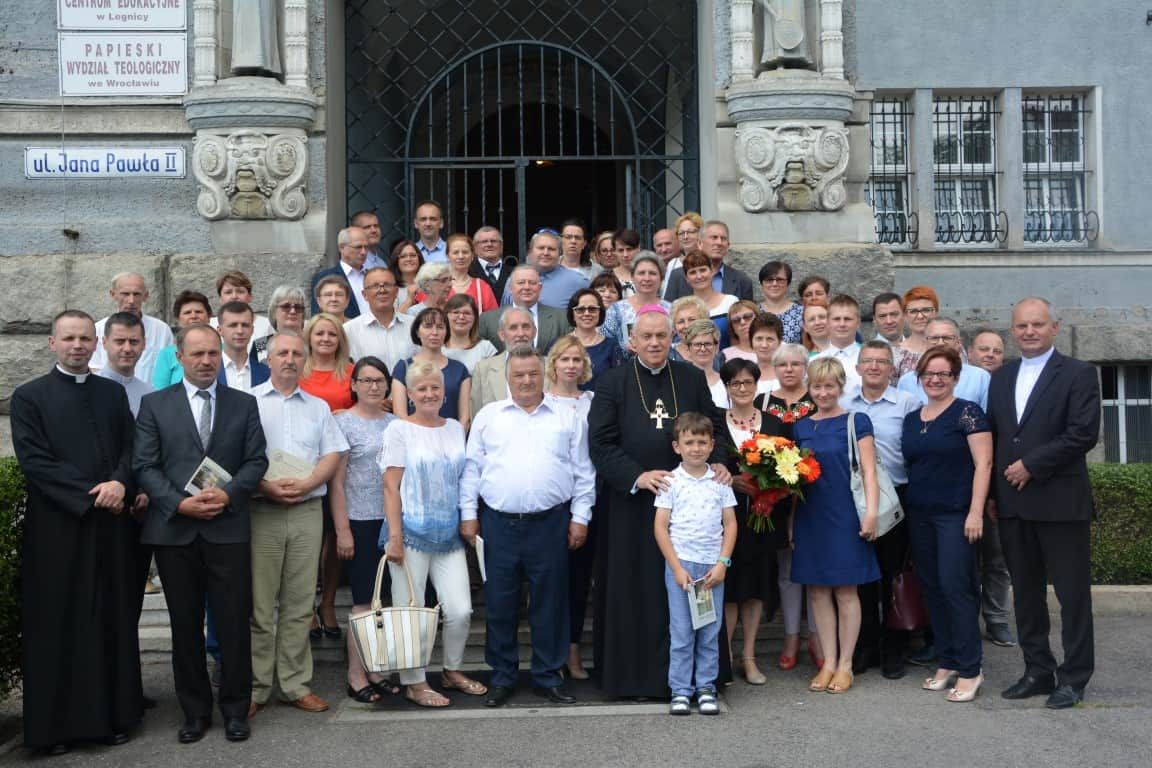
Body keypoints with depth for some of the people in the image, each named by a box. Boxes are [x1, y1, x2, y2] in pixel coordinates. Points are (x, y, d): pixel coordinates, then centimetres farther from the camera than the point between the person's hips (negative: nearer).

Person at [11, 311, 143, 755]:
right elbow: (34, 461, -8)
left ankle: (115, 712, 17)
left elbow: (131, 448, 8)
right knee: (59, 627, 3)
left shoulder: (113, 393, 13)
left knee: (114, 621, 8)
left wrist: (119, 483, -13)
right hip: (58, 528, -3)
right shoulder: (28, 397, 1)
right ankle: (57, 723, 13)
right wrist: (90, 495, -13)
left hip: (112, 527, 3)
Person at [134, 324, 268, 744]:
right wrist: (179, 503, -13)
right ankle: (195, 711, 21)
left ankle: (235, 709, 16)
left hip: (228, 529, 0)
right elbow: (144, 465, 0)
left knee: (234, 624, 2)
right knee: (185, 626, 9)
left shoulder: (244, 404, 9)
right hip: (174, 530, 0)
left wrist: (229, 493, -13)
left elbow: (256, 460, 4)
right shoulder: (154, 404, 6)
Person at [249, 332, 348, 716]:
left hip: (307, 510, 3)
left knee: (300, 603, 6)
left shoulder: (318, 407, 15)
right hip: (261, 511, -3)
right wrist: (265, 485, -16)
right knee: (258, 604, 0)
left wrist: (307, 483, -8)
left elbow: (334, 454, 8)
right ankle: (255, 687, 8)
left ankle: (295, 684, 13)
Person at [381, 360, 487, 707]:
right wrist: (394, 536, -11)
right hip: (412, 532, -4)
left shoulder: (455, 428, 10)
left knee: (461, 610, 1)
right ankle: (414, 683, 16)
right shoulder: (400, 430, -3)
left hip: (450, 533, 4)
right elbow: (391, 487, -6)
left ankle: (452, 671, 23)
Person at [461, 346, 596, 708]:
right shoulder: (488, 416, 9)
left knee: (550, 603, 6)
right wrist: (468, 513, 2)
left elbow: (583, 472, 7)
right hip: (499, 522, 1)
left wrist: (580, 516, 1)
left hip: (551, 523, 0)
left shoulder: (568, 418, 7)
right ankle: (502, 677, 19)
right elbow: (472, 468, 8)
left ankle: (548, 677, 18)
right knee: (500, 603, 6)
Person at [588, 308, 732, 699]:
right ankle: (635, 673, 16)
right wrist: (637, 476, -18)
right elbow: (601, 442, -5)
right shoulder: (612, 383, 1)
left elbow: (715, 427, 12)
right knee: (636, 591, 4)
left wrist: (718, 461, -9)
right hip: (632, 505, -2)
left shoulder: (693, 379, 9)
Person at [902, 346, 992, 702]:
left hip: (955, 513, -6)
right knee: (932, 589, 9)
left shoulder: (968, 412, -5)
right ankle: (947, 664, 18)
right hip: (919, 515, 6)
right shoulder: (911, 419, 13)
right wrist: (904, 506, 10)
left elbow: (983, 463, -10)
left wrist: (976, 512, -16)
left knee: (956, 586, -9)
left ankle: (969, 670, 0)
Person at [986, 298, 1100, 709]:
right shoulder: (1001, 377, 14)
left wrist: (1031, 466, -14)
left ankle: (1074, 677, 12)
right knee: (1025, 591, 11)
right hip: (1012, 502, 5)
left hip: (1060, 501, -5)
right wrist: (993, 490, 5)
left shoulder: (1078, 374, -2)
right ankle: (1038, 670, 22)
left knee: (1072, 593, 2)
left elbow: (1083, 433, -12)